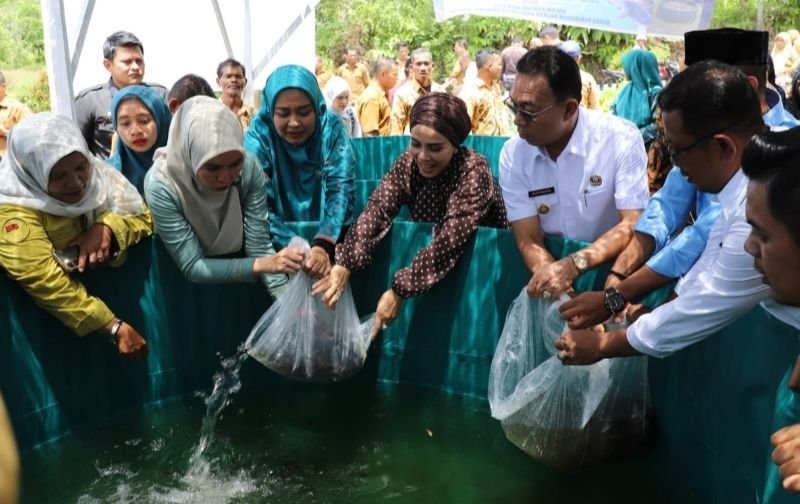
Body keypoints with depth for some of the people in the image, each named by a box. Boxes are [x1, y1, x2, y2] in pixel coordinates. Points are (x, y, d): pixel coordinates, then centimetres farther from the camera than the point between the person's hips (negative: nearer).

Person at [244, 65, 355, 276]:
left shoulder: (331, 127, -10)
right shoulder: (259, 135, -13)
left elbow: (341, 188, -20)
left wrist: (323, 245, -37)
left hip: (327, 232, 1)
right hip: (280, 241, 0)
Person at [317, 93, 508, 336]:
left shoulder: (474, 171, -22)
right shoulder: (408, 163, -8)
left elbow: (450, 242, -30)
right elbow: (377, 210, -20)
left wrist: (400, 290, -36)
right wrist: (345, 264, -34)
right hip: (427, 259, 5)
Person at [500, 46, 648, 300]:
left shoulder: (621, 139, -12)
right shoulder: (513, 154, -6)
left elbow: (633, 226, -15)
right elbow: (528, 239, -9)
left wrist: (573, 265, -30)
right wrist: (550, 273, -30)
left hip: (613, 271, -2)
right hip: (555, 264, 2)